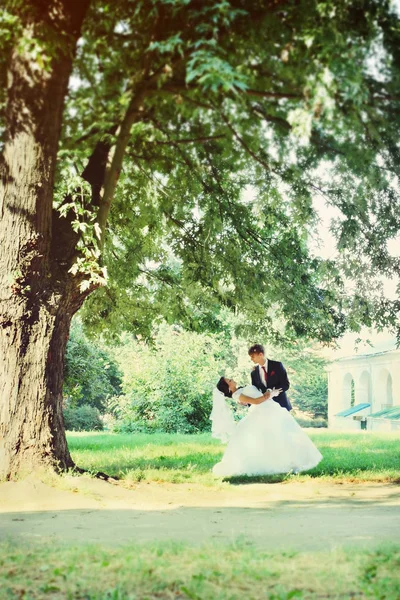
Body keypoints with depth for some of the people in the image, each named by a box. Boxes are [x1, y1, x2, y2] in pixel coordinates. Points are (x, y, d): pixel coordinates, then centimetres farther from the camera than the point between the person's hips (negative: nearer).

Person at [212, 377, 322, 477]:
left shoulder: (241, 390, 17)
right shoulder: (236, 395, -13)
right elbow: (255, 401, -18)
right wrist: (271, 394, -12)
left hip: (271, 407, 9)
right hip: (262, 412, -9)